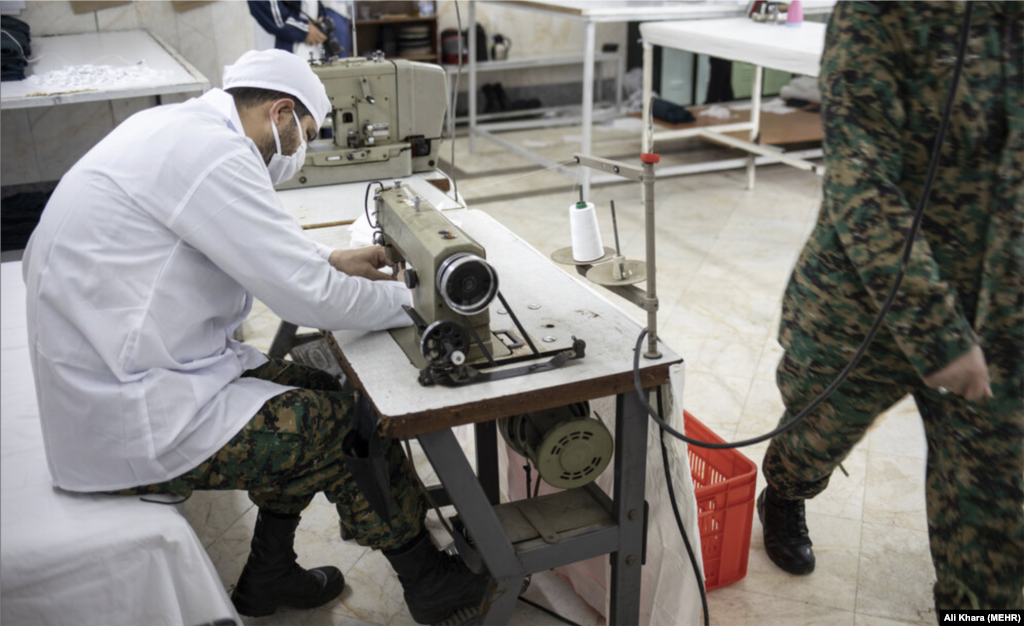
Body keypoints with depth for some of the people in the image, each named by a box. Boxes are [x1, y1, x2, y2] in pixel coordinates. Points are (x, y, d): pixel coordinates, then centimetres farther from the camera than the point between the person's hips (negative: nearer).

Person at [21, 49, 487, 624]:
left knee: (315, 395, 15)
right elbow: (309, 297, -20)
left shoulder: (173, 126, 9)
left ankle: (270, 575, 25)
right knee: (358, 426, -5)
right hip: (132, 423, -10)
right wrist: (411, 298, -4)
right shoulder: (211, 151, -21)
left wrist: (327, 260, 18)